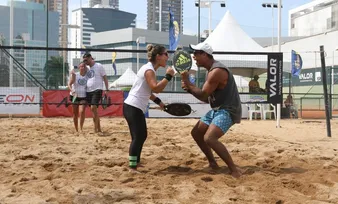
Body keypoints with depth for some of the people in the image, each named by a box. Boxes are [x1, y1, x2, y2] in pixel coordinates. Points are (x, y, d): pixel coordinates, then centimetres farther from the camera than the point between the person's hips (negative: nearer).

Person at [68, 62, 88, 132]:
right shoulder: (75, 75, -6)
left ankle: (81, 128, -8)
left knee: (82, 111, -19)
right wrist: (72, 91, -31)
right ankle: (76, 130, 17)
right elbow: (69, 84, -13)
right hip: (74, 96, 0)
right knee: (75, 113, 5)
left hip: (83, 97, 0)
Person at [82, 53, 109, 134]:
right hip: (89, 91, 7)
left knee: (93, 108, -20)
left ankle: (96, 129, -16)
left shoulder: (99, 66, -3)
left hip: (97, 90, -7)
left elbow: (105, 78, -3)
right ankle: (98, 129, 14)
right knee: (93, 110, 7)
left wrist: (106, 89, -9)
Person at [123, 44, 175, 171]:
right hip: (133, 107, -10)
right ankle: (132, 167, -6)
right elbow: (156, 88, -29)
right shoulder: (149, 70, -15)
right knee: (138, 137, -9)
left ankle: (135, 162, 25)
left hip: (135, 107, 10)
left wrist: (158, 101, 21)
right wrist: (168, 76, -22)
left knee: (141, 136, 16)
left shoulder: (149, 69, 15)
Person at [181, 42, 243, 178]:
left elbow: (203, 95, -20)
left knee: (209, 138, -26)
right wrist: (189, 88, 2)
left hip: (228, 110, -11)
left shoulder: (217, 71, -22)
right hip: (217, 110, 11)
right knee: (196, 133, 15)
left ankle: (234, 169, -17)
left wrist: (187, 82, -10)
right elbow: (207, 98, 15)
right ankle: (212, 163, 26)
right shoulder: (211, 70, 12)